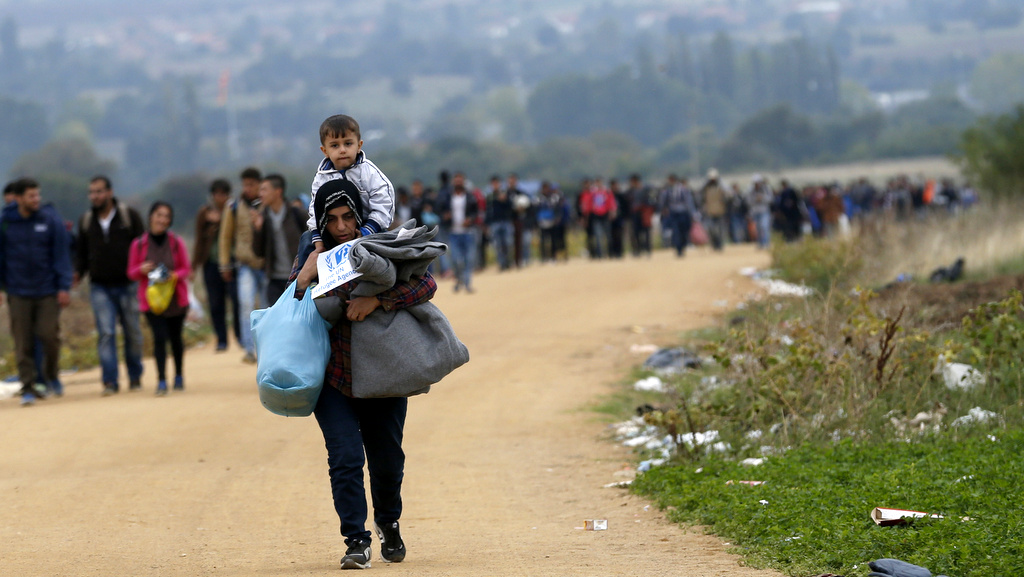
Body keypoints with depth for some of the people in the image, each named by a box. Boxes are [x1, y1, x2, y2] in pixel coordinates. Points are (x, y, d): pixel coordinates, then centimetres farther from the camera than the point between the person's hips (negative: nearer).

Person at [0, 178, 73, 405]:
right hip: (18, 292, 0)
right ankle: (27, 387, 6)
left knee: (50, 335, -3)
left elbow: (62, 254, -1)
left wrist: (64, 287, -6)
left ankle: (51, 375, 22)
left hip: (48, 291, 0)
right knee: (23, 343, -1)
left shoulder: (50, 220, -2)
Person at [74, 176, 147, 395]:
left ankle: (135, 377, 21)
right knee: (105, 333, -9)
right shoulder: (86, 221, 9)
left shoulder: (129, 216, 0)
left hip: (127, 284, -1)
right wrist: (78, 272, -2)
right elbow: (82, 253, 16)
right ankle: (110, 381, -9)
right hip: (100, 287, 1)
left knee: (132, 333, 6)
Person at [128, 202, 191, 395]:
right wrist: (142, 270, -18)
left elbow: (186, 269, 3)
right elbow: (132, 272, 4)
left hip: (176, 298, 1)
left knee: (175, 337, 12)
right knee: (159, 337, -13)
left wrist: (174, 275, -18)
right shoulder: (139, 244, -2)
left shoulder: (176, 243, -2)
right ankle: (161, 380, -11)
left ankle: (179, 375, 31)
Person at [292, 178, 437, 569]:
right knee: (345, 457, -16)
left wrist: (378, 300, -29)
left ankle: (388, 523, 39)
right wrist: (305, 277, -23)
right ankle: (356, 541, -11)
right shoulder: (313, 258, 0)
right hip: (333, 380, 0)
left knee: (387, 463, 11)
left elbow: (426, 284, -17)